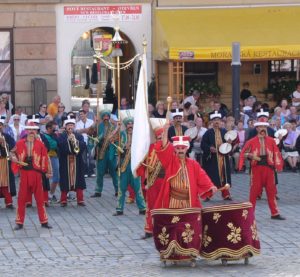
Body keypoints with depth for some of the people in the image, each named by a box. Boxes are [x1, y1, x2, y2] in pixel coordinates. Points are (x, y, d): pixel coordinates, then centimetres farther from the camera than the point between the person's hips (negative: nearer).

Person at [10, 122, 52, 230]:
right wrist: (14, 158, -6)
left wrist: (44, 170, 0)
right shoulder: (20, 143, 2)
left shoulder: (40, 144, 1)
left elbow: (44, 158, 4)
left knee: (40, 198, 7)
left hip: (36, 173, 0)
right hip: (24, 173, 0)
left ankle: (44, 221, 14)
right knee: (21, 198, 2)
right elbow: (13, 152, 15)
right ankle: (19, 222, 9)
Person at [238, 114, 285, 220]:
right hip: (256, 168, -2)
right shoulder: (251, 142, 0)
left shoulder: (271, 141, 5)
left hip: (268, 167, 2)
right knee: (254, 190, 2)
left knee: (271, 191, 5)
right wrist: (251, 156, -18)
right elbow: (243, 153, 1)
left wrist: (277, 165, -5)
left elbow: (276, 154, 6)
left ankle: (274, 213, 10)